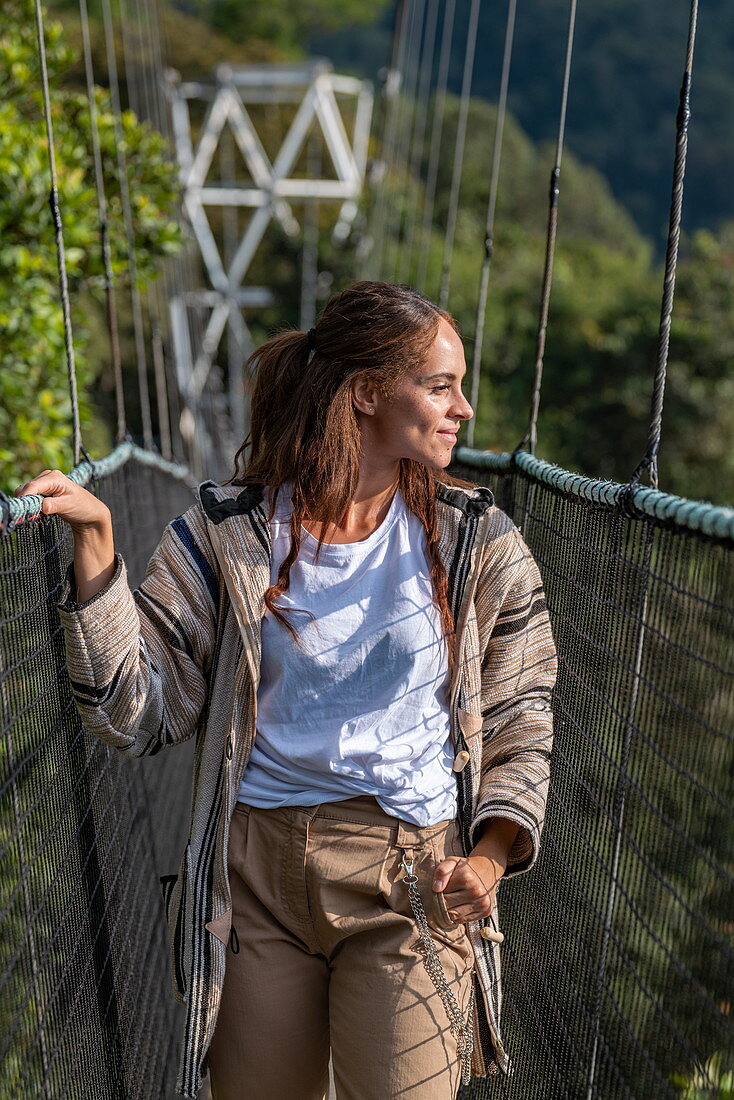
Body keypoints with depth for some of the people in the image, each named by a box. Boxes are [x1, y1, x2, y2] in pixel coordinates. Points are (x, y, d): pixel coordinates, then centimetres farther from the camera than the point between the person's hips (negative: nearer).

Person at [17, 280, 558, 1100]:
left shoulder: (478, 545, 0)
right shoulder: (227, 535, -3)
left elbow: (519, 723, 5)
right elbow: (137, 713, -6)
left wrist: (490, 854, -11)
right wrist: (96, 544, -15)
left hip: (411, 881, 0)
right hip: (255, 872, 1)